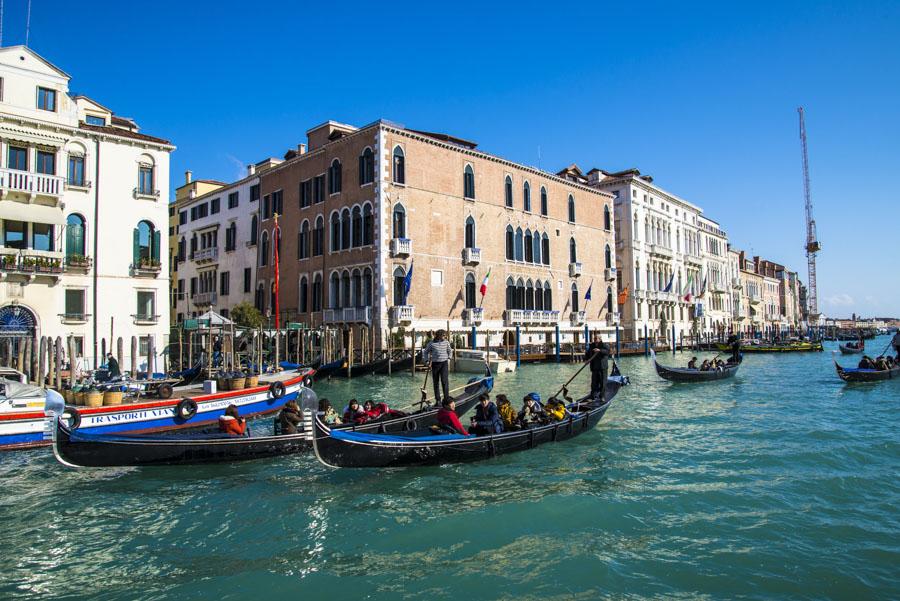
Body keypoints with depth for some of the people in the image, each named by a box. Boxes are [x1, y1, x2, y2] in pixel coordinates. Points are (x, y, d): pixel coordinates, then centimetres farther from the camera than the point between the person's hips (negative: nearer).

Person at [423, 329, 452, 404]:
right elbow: (425, 352, 12)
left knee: (444, 381, -10)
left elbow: (449, 351, 21)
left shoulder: (446, 342, 4)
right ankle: (437, 400, 14)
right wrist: (427, 360, 2)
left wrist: (449, 358, 8)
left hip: (444, 363, 0)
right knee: (436, 382, 5)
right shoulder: (431, 343, -1)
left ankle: (447, 398, -6)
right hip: (435, 364, 0)